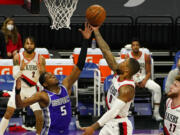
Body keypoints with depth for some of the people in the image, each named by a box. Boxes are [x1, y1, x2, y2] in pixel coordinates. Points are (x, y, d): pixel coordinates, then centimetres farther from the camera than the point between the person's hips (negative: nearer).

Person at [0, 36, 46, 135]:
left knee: (39, 115, -7)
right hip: (19, 88, 0)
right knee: (8, 112, -6)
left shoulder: (40, 59, -10)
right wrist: (21, 69, -34)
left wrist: (40, 71, -29)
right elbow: (15, 76, -14)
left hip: (33, 89, 0)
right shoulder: (17, 57, -11)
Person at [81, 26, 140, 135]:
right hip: (110, 123, 9)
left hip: (119, 126, -9)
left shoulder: (127, 89, -26)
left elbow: (114, 111, -35)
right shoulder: (118, 74, -3)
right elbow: (106, 51, 0)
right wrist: (96, 32, -1)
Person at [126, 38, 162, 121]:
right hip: (132, 78, -1)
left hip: (144, 78, 1)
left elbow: (148, 72, 1)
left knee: (157, 88, -25)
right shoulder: (128, 56, -4)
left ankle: (156, 113, -20)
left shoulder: (146, 56, -2)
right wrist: (133, 81, -18)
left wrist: (144, 80, -18)